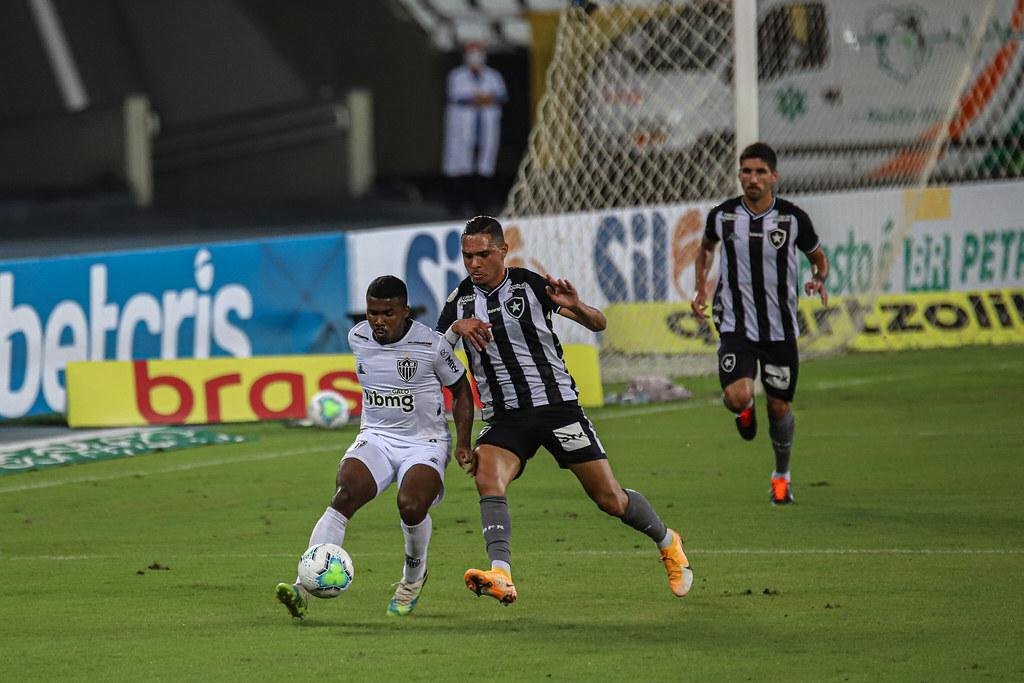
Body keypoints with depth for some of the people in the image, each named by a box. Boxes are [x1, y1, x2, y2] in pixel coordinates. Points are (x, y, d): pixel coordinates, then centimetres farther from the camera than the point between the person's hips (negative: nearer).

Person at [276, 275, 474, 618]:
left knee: (411, 506, -30)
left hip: (425, 444, -3)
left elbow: (461, 389, 3)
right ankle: (305, 585, -37)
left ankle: (414, 575, 4)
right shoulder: (358, 338, 1)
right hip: (375, 438, 3)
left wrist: (463, 443, -6)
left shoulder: (430, 345, -12)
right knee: (346, 494, -26)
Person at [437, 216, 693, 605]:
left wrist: (575, 307, -24)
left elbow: (598, 324, -1)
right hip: (505, 418, 2)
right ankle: (501, 576, -43)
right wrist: (455, 329, -21)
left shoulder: (530, 286, -4)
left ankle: (667, 544, 32)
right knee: (487, 477, -30)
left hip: (557, 405, -2)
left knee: (610, 499, 3)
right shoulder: (460, 302, 4)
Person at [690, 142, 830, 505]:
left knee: (779, 407, 8)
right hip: (736, 326, -1)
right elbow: (706, 246, 19)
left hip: (781, 329, 1)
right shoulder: (722, 216, -4)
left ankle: (781, 475, 34)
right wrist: (701, 287, 6)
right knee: (738, 397, -21)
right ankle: (745, 410, 19)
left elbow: (819, 257, 9)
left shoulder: (793, 218, -6)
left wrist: (819, 280, -13)